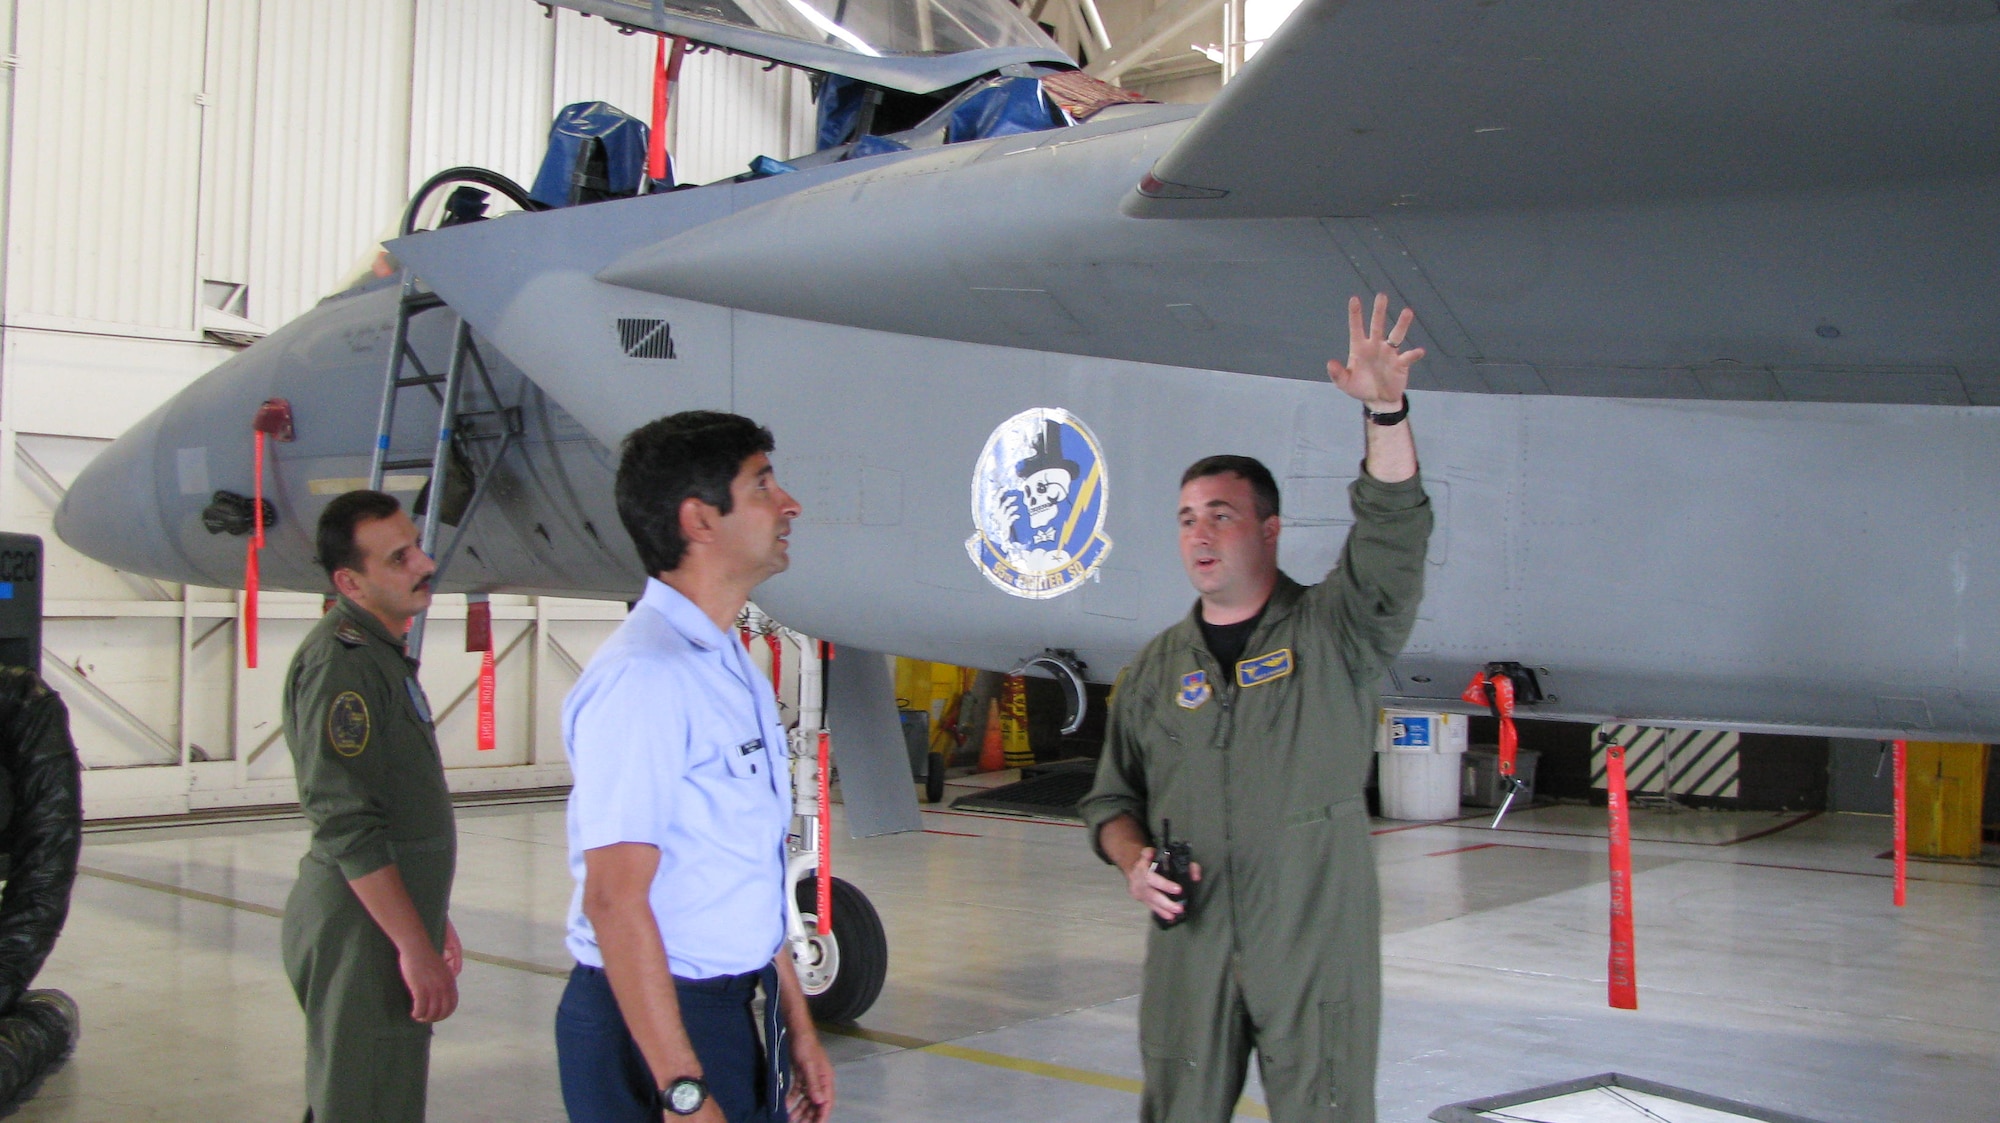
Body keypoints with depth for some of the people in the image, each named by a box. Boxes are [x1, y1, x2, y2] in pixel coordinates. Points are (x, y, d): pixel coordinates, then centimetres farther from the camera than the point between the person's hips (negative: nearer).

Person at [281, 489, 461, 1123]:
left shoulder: (382, 651, 15)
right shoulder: (341, 657, -17)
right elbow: (348, 826, -24)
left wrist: (432, 917, 24)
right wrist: (416, 947, -24)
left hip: (396, 918, 10)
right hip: (363, 929, -10)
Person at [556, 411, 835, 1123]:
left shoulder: (733, 670, 11)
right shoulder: (643, 677, -19)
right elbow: (615, 898, -22)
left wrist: (796, 1024, 16)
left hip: (732, 1011, 9)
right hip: (649, 1026, -9)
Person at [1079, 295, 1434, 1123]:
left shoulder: (1332, 632, 0)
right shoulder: (1156, 669, 11)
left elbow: (1393, 537, -17)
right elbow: (1112, 796, 17)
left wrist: (1385, 410, -31)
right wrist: (1133, 861, -5)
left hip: (1317, 947, -3)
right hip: (1190, 946, 3)